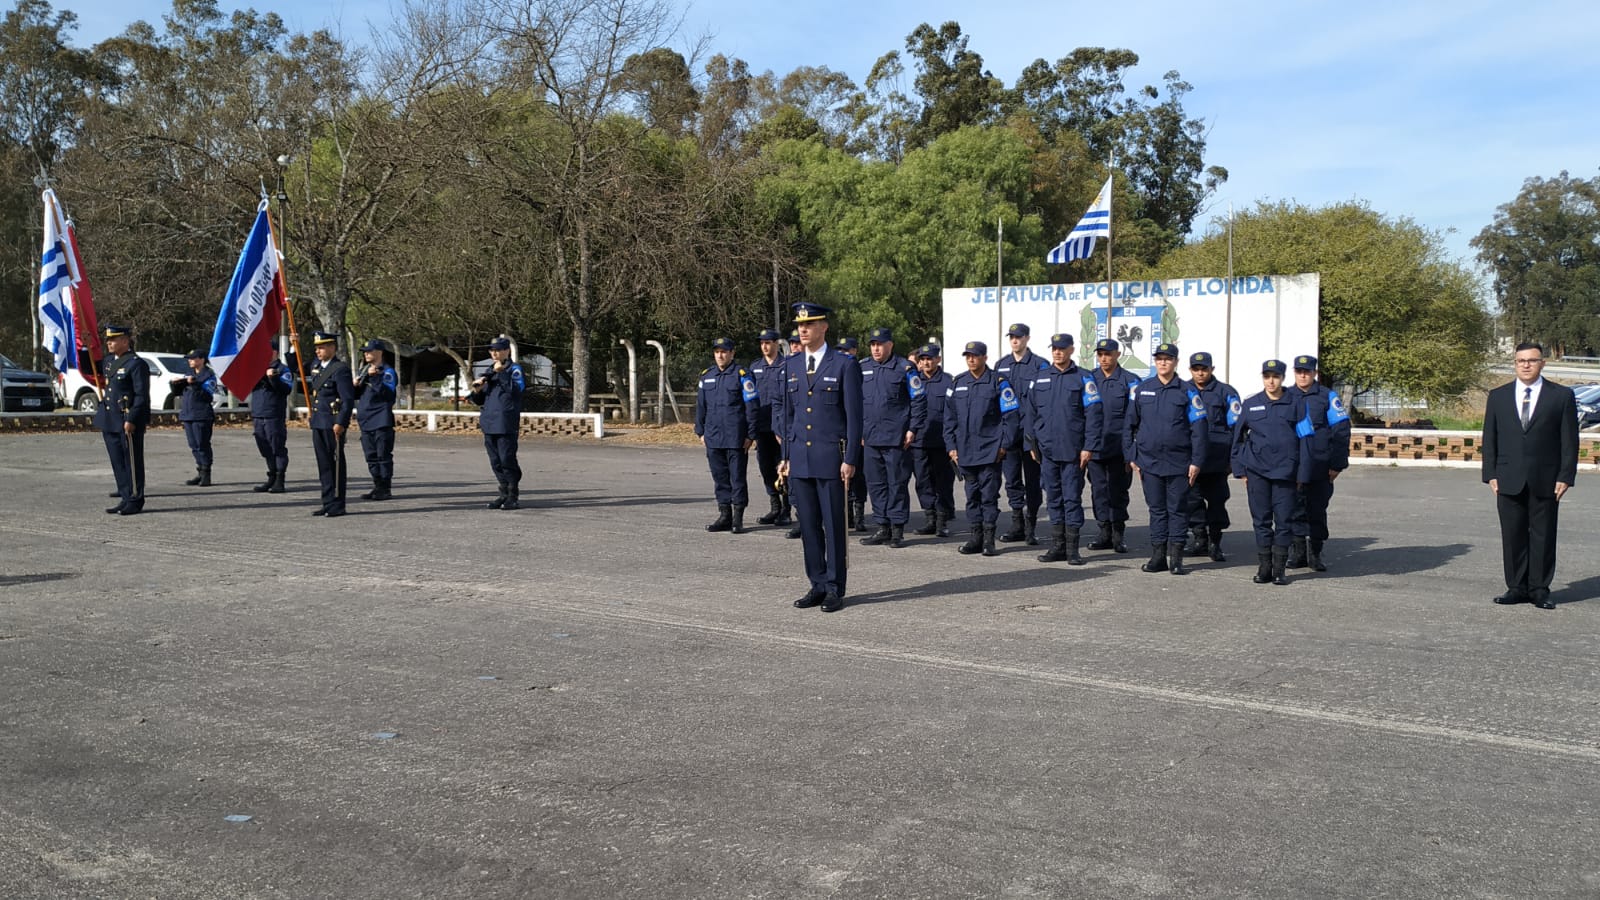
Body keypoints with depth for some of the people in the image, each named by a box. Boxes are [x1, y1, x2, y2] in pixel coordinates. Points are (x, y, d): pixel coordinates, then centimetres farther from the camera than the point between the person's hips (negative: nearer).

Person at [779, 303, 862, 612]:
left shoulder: (844, 365, -4)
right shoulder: (791, 366, 12)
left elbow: (853, 415, -5)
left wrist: (850, 459, -11)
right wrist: (786, 456, 12)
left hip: (831, 458, -5)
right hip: (800, 459, 5)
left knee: (834, 526, 0)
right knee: (808, 526, 8)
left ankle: (835, 589, 9)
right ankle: (818, 585, 17)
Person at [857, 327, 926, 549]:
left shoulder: (904, 369, -2)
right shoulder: (862, 369, 11)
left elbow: (919, 400, -2)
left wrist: (912, 429, -8)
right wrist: (858, 431, 11)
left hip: (897, 439, -5)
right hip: (869, 439, 5)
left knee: (898, 484, 0)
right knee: (876, 484, 8)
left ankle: (897, 530, 6)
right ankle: (883, 527, 17)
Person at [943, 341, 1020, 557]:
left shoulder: (998, 382, -2)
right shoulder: (957, 383, 10)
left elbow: (1010, 416, -3)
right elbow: (949, 417, 13)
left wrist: (1004, 445, -8)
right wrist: (951, 446, 7)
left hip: (990, 450, -4)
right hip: (965, 451, 4)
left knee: (989, 495, -3)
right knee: (972, 494, 8)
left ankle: (989, 539, 3)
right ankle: (976, 537, 15)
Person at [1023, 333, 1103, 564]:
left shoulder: (1083, 379, -2)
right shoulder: (1039, 379, 10)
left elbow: (1093, 415, -6)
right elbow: (1029, 413, 14)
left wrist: (1089, 447, -11)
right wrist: (1032, 445, 9)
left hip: (1073, 450, -4)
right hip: (1047, 450, 4)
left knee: (1072, 499, 0)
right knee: (1054, 499, 9)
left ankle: (1072, 549, 6)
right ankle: (1057, 547, 16)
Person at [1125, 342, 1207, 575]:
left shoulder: (1187, 392, 0)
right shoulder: (1142, 389, 7)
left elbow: (1198, 429, -2)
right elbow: (1129, 425, 11)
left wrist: (1196, 461, -7)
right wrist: (1132, 456, 6)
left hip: (1178, 462, -2)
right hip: (1149, 461, 2)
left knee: (1177, 510, 3)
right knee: (1156, 510, 9)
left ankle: (1176, 558, 10)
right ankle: (1158, 556, 14)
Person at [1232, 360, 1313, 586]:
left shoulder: (1296, 403, 4)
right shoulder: (1250, 404, 7)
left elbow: (1304, 439, 4)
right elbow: (1237, 437, 13)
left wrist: (1302, 474, 0)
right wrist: (1240, 469, 8)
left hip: (1285, 471, -1)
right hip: (1257, 471, 1)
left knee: (1284, 520, 1)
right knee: (1261, 520, 5)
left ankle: (1279, 569, 10)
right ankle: (1263, 567, 12)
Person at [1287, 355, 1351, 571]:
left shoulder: (1327, 397, 1)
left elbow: (1341, 430, -2)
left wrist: (1337, 464, -7)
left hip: (1320, 467, -2)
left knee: (1317, 510, 6)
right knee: (1295, 510, 4)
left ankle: (1315, 552, 15)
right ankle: (1297, 552, 13)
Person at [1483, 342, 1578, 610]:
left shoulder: (1562, 396, 4)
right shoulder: (1498, 396, 10)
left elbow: (1570, 440, 2)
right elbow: (1489, 438, 9)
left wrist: (1565, 477, -6)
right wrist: (1491, 474, 1)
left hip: (1545, 482, -2)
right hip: (1509, 481, 2)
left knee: (1543, 536, 3)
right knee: (1513, 536, 4)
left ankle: (1540, 589, 11)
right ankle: (1517, 587, 12)